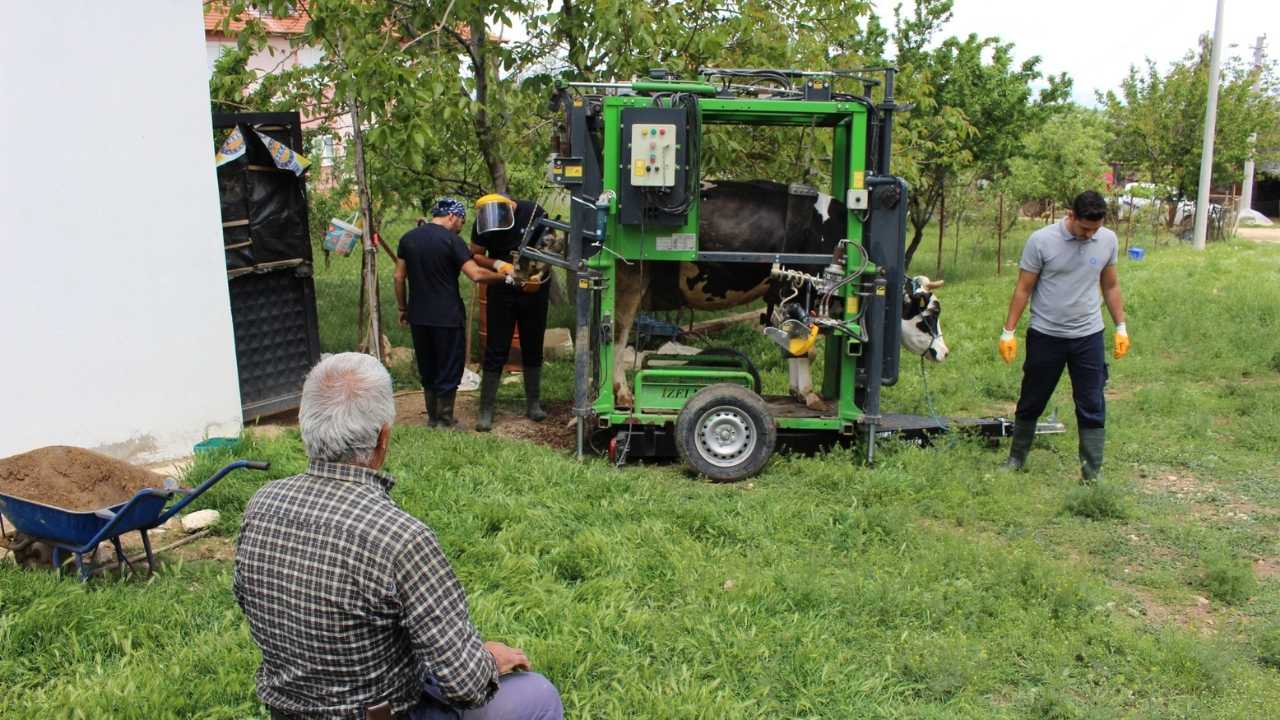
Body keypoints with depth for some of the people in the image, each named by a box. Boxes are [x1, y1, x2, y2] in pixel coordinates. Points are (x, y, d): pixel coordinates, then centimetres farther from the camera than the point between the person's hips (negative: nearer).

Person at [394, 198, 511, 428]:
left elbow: (399, 277, 8)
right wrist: (504, 275, -6)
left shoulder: (408, 238, 7)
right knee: (449, 371, 6)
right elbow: (476, 275, -18)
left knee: (427, 370, 18)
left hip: (418, 316, 6)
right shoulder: (451, 240, -11)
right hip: (447, 318, -6)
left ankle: (432, 417, 26)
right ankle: (444, 422, 11)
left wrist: (403, 308, 16)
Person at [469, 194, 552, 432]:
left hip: (534, 290, 0)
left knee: (533, 347, 10)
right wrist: (497, 264, -23)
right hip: (501, 291, 0)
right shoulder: (482, 222, -11)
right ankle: (486, 410, 3)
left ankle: (533, 403, 22)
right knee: (496, 350, -2)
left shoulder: (534, 213, -15)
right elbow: (476, 255, -4)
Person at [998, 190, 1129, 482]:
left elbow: (1110, 286, 12)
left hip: (1089, 337, 2)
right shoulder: (1041, 240, -12)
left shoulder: (1108, 240, 0)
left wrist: (1121, 327, 11)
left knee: (1092, 408, 2)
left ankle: (1092, 474, 10)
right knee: (1031, 403, 11)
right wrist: (1008, 331, -7)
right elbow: (1023, 289, -6)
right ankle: (1016, 460, 29)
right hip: (1045, 335, -2)